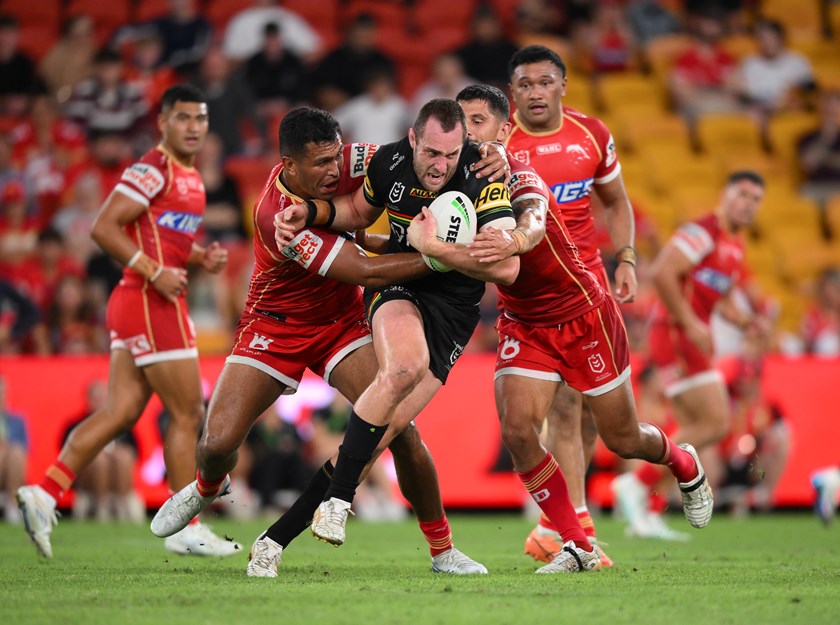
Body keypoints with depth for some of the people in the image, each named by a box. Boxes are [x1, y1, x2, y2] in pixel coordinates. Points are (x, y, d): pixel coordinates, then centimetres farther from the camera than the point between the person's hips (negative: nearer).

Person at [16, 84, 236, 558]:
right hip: (150, 304, -10)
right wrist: (155, 273, -22)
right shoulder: (153, 171, -13)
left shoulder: (190, 177, 17)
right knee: (188, 413, -3)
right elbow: (104, 228, -19)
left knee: (121, 412, 6)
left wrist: (203, 257, 10)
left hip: (137, 305, 10)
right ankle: (185, 528, 5)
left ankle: (44, 494, 4)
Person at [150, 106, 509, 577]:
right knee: (218, 443, -9)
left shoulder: (338, 164, -18)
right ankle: (208, 487, 31)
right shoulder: (279, 216, -32)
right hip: (276, 325, -3)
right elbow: (365, 272, -34)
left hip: (342, 321, 3)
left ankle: (442, 549, -1)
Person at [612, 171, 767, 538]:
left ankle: (640, 510, 13)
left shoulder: (736, 247, 19)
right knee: (715, 423, -13)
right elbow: (662, 273, -22)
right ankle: (635, 485, -9)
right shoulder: (703, 232, -12)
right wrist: (690, 323, -23)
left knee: (695, 432, 10)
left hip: (693, 337, 10)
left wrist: (745, 320, 10)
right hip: (675, 333, -10)